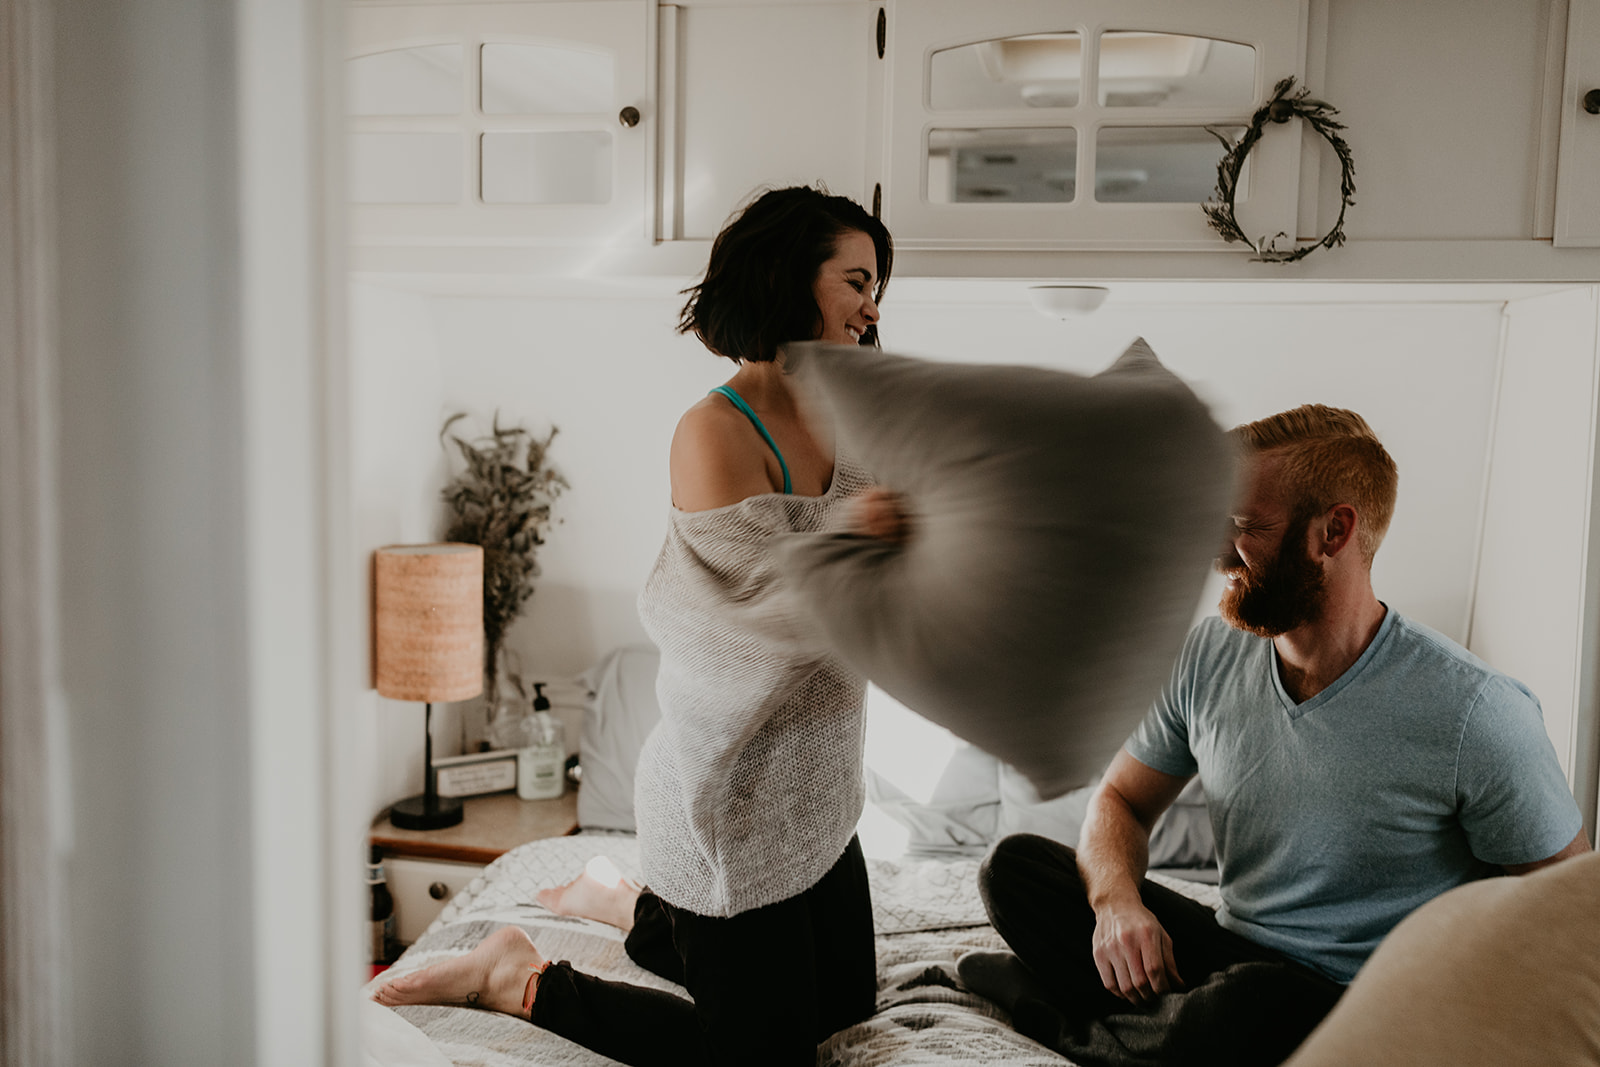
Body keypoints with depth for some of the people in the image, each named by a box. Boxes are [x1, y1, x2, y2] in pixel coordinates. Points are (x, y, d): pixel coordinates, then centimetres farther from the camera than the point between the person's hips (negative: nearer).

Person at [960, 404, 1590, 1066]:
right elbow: (1121, 800, 7)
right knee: (1016, 866, -8)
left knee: (1260, 1005, -38)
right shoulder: (1204, 658, -2)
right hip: (1232, 956, 4)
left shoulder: (1475, 713, -18)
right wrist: (1116, 900, -15)